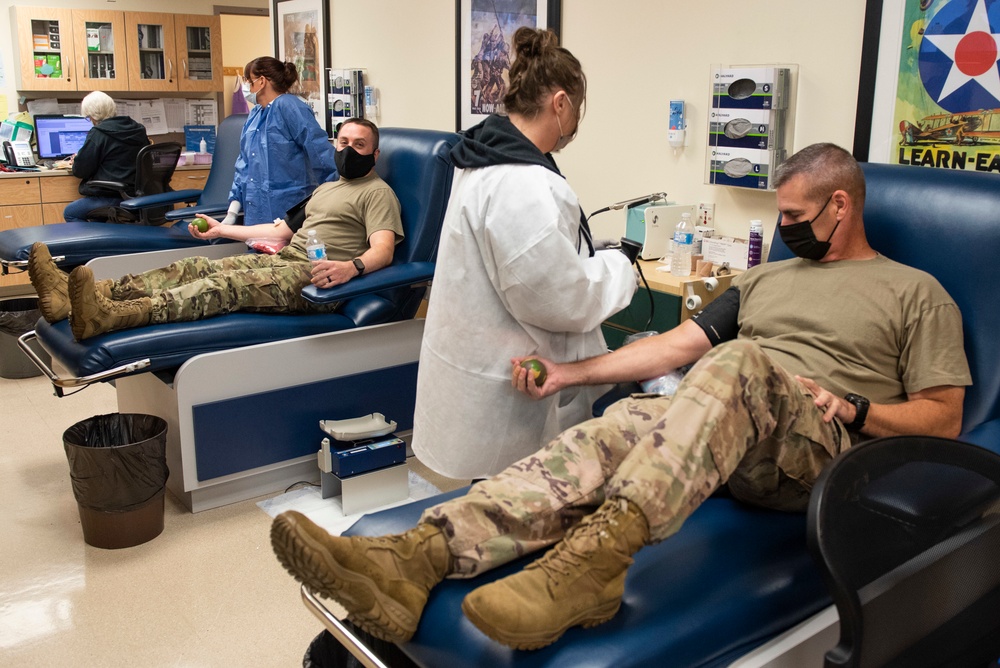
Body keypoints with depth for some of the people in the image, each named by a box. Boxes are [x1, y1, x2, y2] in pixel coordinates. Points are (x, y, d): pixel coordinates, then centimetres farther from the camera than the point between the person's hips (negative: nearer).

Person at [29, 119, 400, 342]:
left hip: (319, 277, -8)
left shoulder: (376, 193, 2)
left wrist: (353, 267, -37)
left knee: (232, 284, -32)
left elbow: (383, 248, -15)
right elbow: (283, 229, 33)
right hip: (285, 259, 9)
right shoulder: (326, 188, 30)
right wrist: (223, 229, 33)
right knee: (197, 268, -10)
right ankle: (73, 297, -24)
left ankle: (109, 316, -52)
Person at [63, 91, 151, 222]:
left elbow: (81, 171, -7)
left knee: (69, 213, 12)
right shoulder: (138, 129, 9)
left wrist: (76, 161, 16)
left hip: (113, 197, -8)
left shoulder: (98, 134, -12)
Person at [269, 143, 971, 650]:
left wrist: (855, 410, -12)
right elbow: (678, 344, 17)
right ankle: (419, 556, -46)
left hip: (818, 452, -4)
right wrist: (572, 370, 6)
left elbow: (944, 418, 7)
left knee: (739, 359, -36)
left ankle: (597, 554, -52)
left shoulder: (916, 293, 13)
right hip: (724, 425, 4)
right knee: (609, 431, -26)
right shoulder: (767, 278, 27)